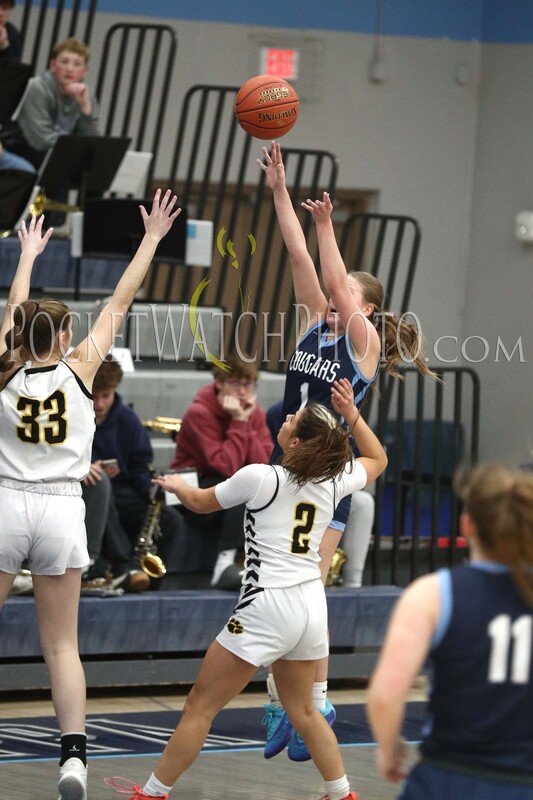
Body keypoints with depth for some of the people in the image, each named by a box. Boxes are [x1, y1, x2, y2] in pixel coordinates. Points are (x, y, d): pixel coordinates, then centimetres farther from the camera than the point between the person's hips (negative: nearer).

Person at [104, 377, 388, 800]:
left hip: (267, 607, -6)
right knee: (303, 710, 23)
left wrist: (178, 484, 29)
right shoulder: (333, 481, 3)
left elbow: (201, 502, 8)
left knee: (200, 706, 3)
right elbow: (378, 460, 26)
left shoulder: (259, 477, -10)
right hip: (312, 606, 6)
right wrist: (351, 414, 20)